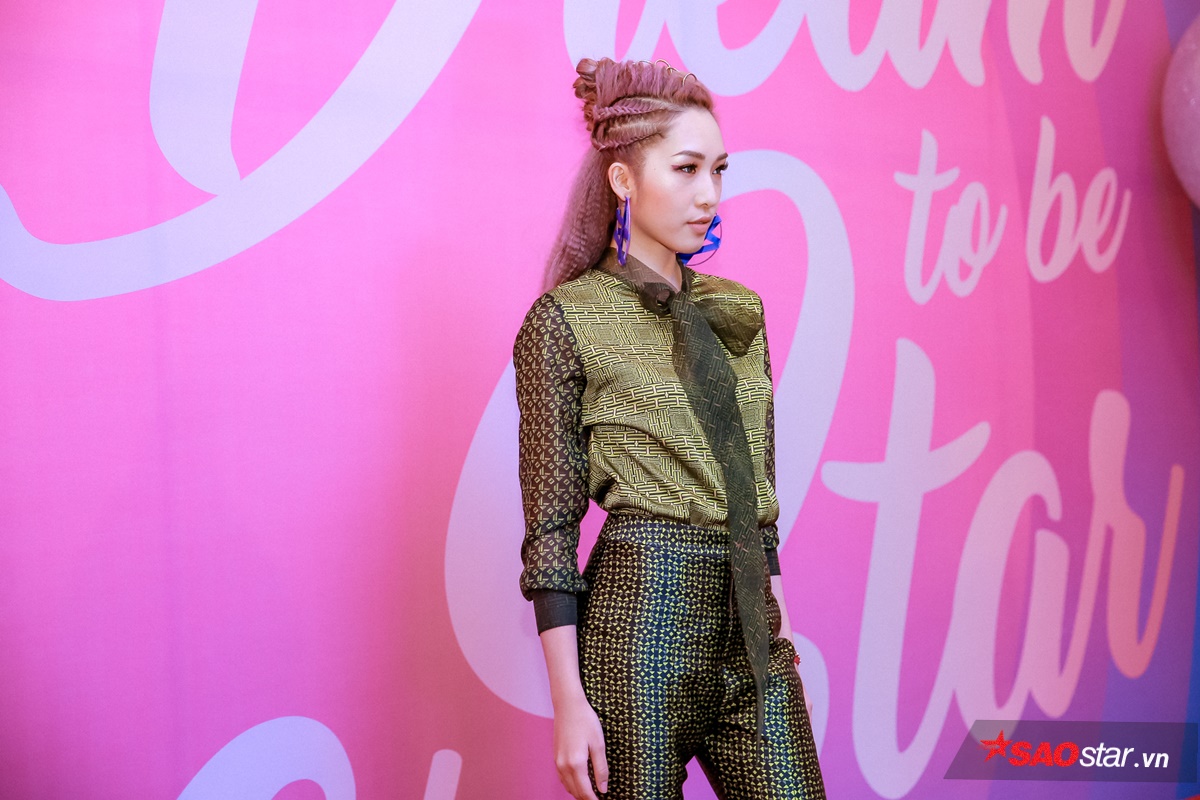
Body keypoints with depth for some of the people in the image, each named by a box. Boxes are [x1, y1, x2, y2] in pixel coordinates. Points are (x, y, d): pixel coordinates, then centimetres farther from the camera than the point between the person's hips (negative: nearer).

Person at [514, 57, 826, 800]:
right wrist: (570, 702, -11)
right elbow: (551, 525, -7)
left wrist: (781, 626, 14)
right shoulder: (564, 321, -5)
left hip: (753, 631, 5)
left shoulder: (738, 311, 12)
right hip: (644, 623, -5)